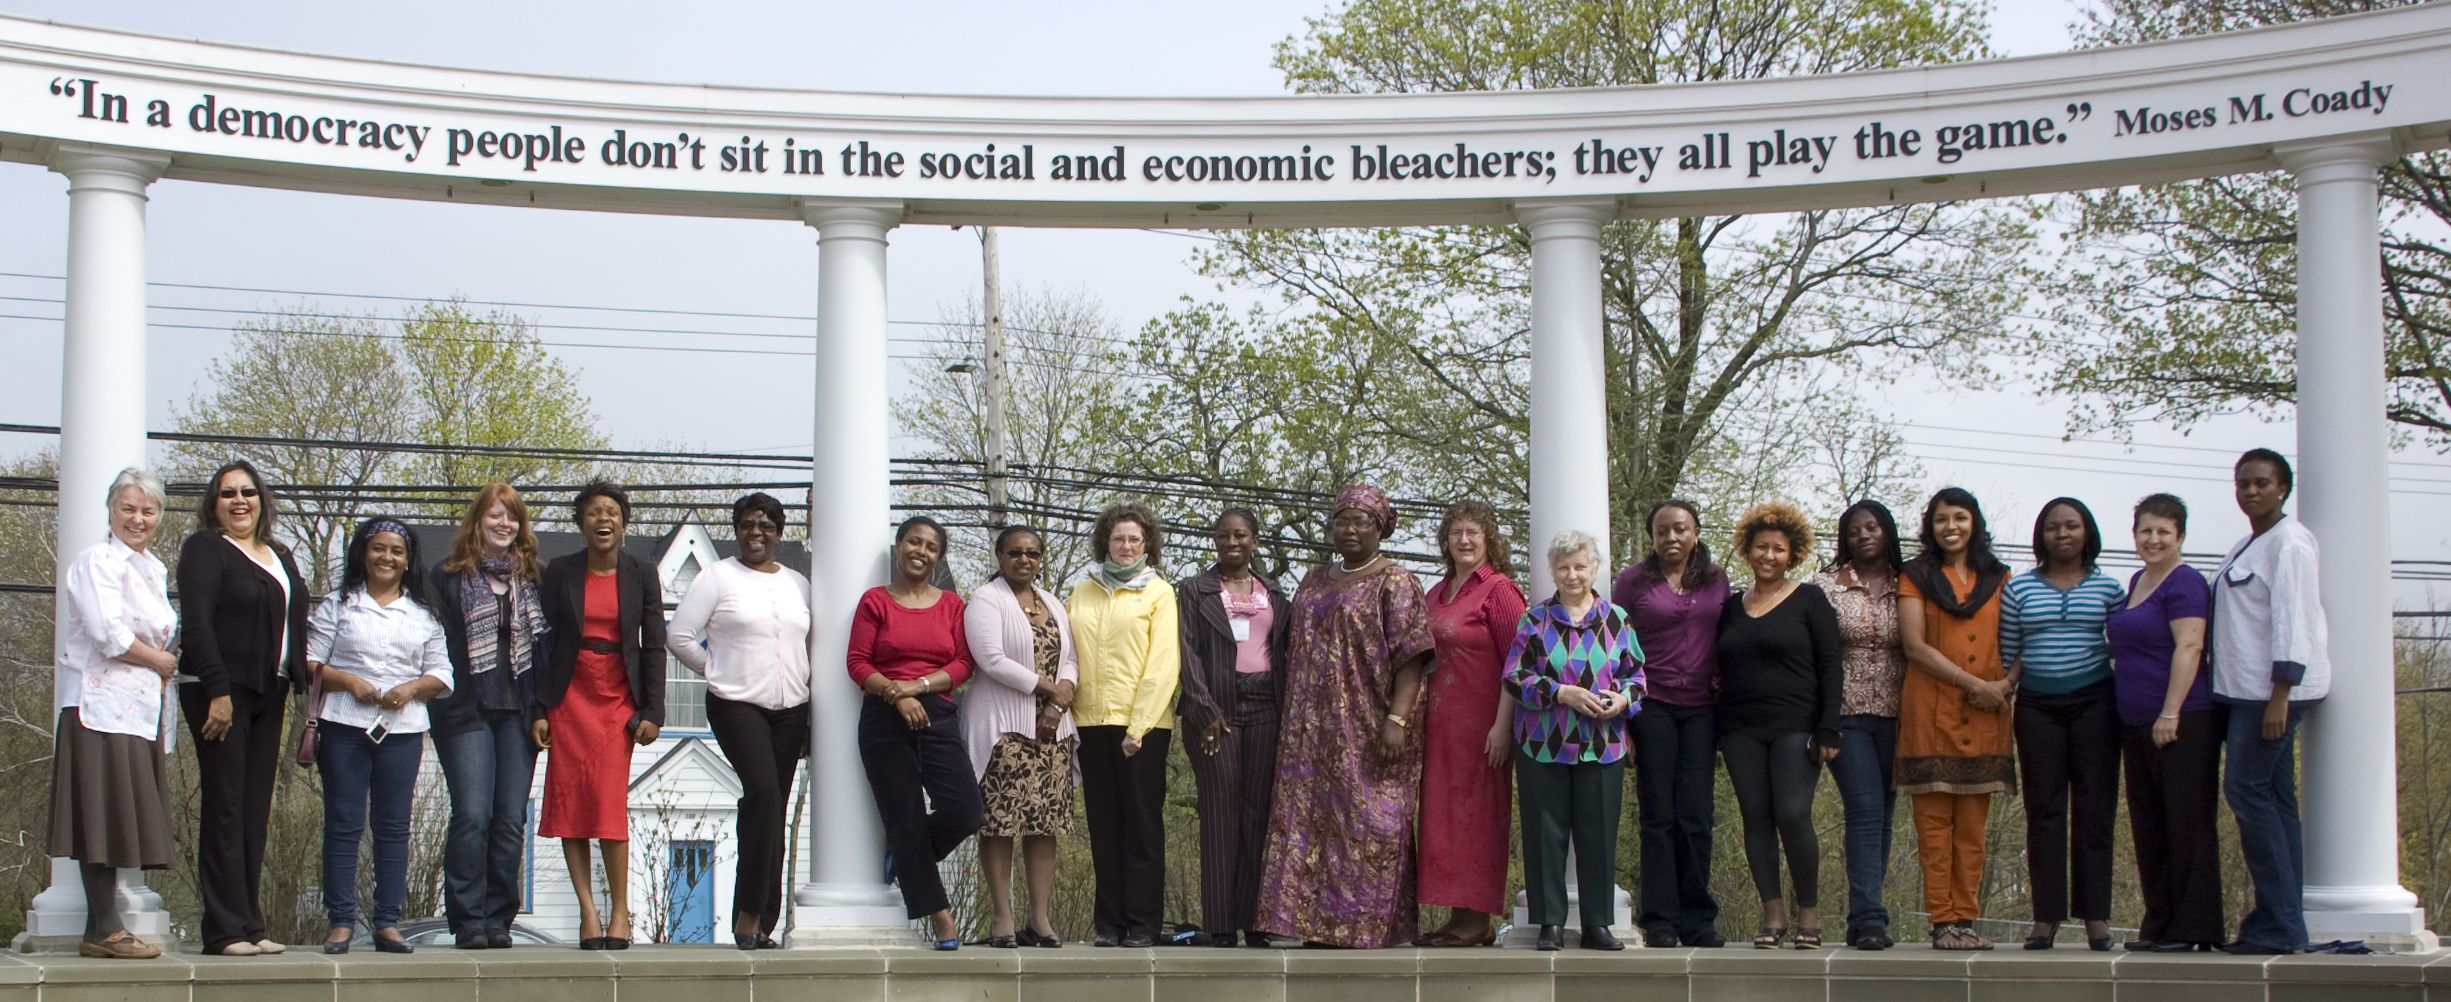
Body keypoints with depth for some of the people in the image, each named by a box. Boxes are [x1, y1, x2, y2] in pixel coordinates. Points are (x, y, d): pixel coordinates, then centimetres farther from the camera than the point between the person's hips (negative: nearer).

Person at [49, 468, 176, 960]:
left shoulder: (155, 569, 20)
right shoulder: (99, 561, -7)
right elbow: (108, 634, -17)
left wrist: (162, 664, 3)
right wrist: (162, 662, -5)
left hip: (141, 708, 8)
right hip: (103, 704, -8)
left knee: (121, 822, 6)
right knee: (104, 815, -8)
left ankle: (101, 931, 7)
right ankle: (105, 930, -7)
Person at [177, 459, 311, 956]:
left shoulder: (280, 556, 19)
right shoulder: (205, 549, -2)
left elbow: (294, 625, 18)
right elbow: (196, 623, -12)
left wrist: (297, 685, 5)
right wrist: (217, 692, -19)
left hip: (268, 693, 7)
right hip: (221, 692, -7)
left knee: (256, 810, 6)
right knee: (224, 808, -7)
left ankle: (250, 925, 8)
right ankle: (226, 930, -7)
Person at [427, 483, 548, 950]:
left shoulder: (534, 577, 13)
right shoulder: (450, 575, 5)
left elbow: (547, 645, 13)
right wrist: (441, 700, -6)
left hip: (518, 713, 3)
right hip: (467, 713, -3)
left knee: (511, 820, 1)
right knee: (472, 816, -10)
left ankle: (498, 920, 7)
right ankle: (468, 921, -4)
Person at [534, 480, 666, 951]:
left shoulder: (642, 574, 4)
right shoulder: (560, 572, 4)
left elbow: (654, 647, 4)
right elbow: (544, 642, 4)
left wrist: (652, 712, -3)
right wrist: (539, 709, -3)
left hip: (619, 697, -1)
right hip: (570, 695, 1)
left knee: (610, 800, -11)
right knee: (569, 800, -3)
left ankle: (619, 909, -1)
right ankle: (588, 909, 1)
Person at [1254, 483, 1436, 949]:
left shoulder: (1396, 584, -3)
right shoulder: (1313, 582, 18)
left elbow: (1411, 657, -11)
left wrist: (1397, 718, -20)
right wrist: (1290, 715, 12)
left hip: (1367, 732, -6)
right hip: (1312, 731, 7)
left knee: (1369, 826, -6)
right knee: (1307, 821, 3)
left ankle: (1370, 924, -2)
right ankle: (1319, 921, 7)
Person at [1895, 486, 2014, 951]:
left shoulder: (1998, 578, 15)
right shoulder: (1916, 577, 7)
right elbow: (1914, 645, -4)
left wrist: (2007, 682, -8)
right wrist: (1974, 684, -11)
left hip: (1985, 716, 2)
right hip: (1930, 709, -2)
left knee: (1973, 824, 2)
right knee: (1934, 821, -4)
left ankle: (1966, 919, 4)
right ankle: (1942, 921, -3)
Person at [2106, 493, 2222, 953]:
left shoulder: (2185, 583, -9)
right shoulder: (2137, 582, 18)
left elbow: (2188, 647, -18)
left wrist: (2170, 713, -23)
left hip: (2181, 723, -10)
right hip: (2137, 724, 10)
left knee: (2187, 823, -6)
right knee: (2149, 828, 11)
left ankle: (2193, 928, -4)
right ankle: (2159, 925, 16)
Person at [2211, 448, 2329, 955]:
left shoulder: (2288, 542, -10)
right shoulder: (2248, 546, 20)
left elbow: (2291, 619, -18)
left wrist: (2279, 696, -23)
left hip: (2276, 687, -10)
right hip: (2248, 688, 10)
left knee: (2247, 789, -12)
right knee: (2274, 798, 7)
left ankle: (2279, 924, -10)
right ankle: (2284, 923, 7)